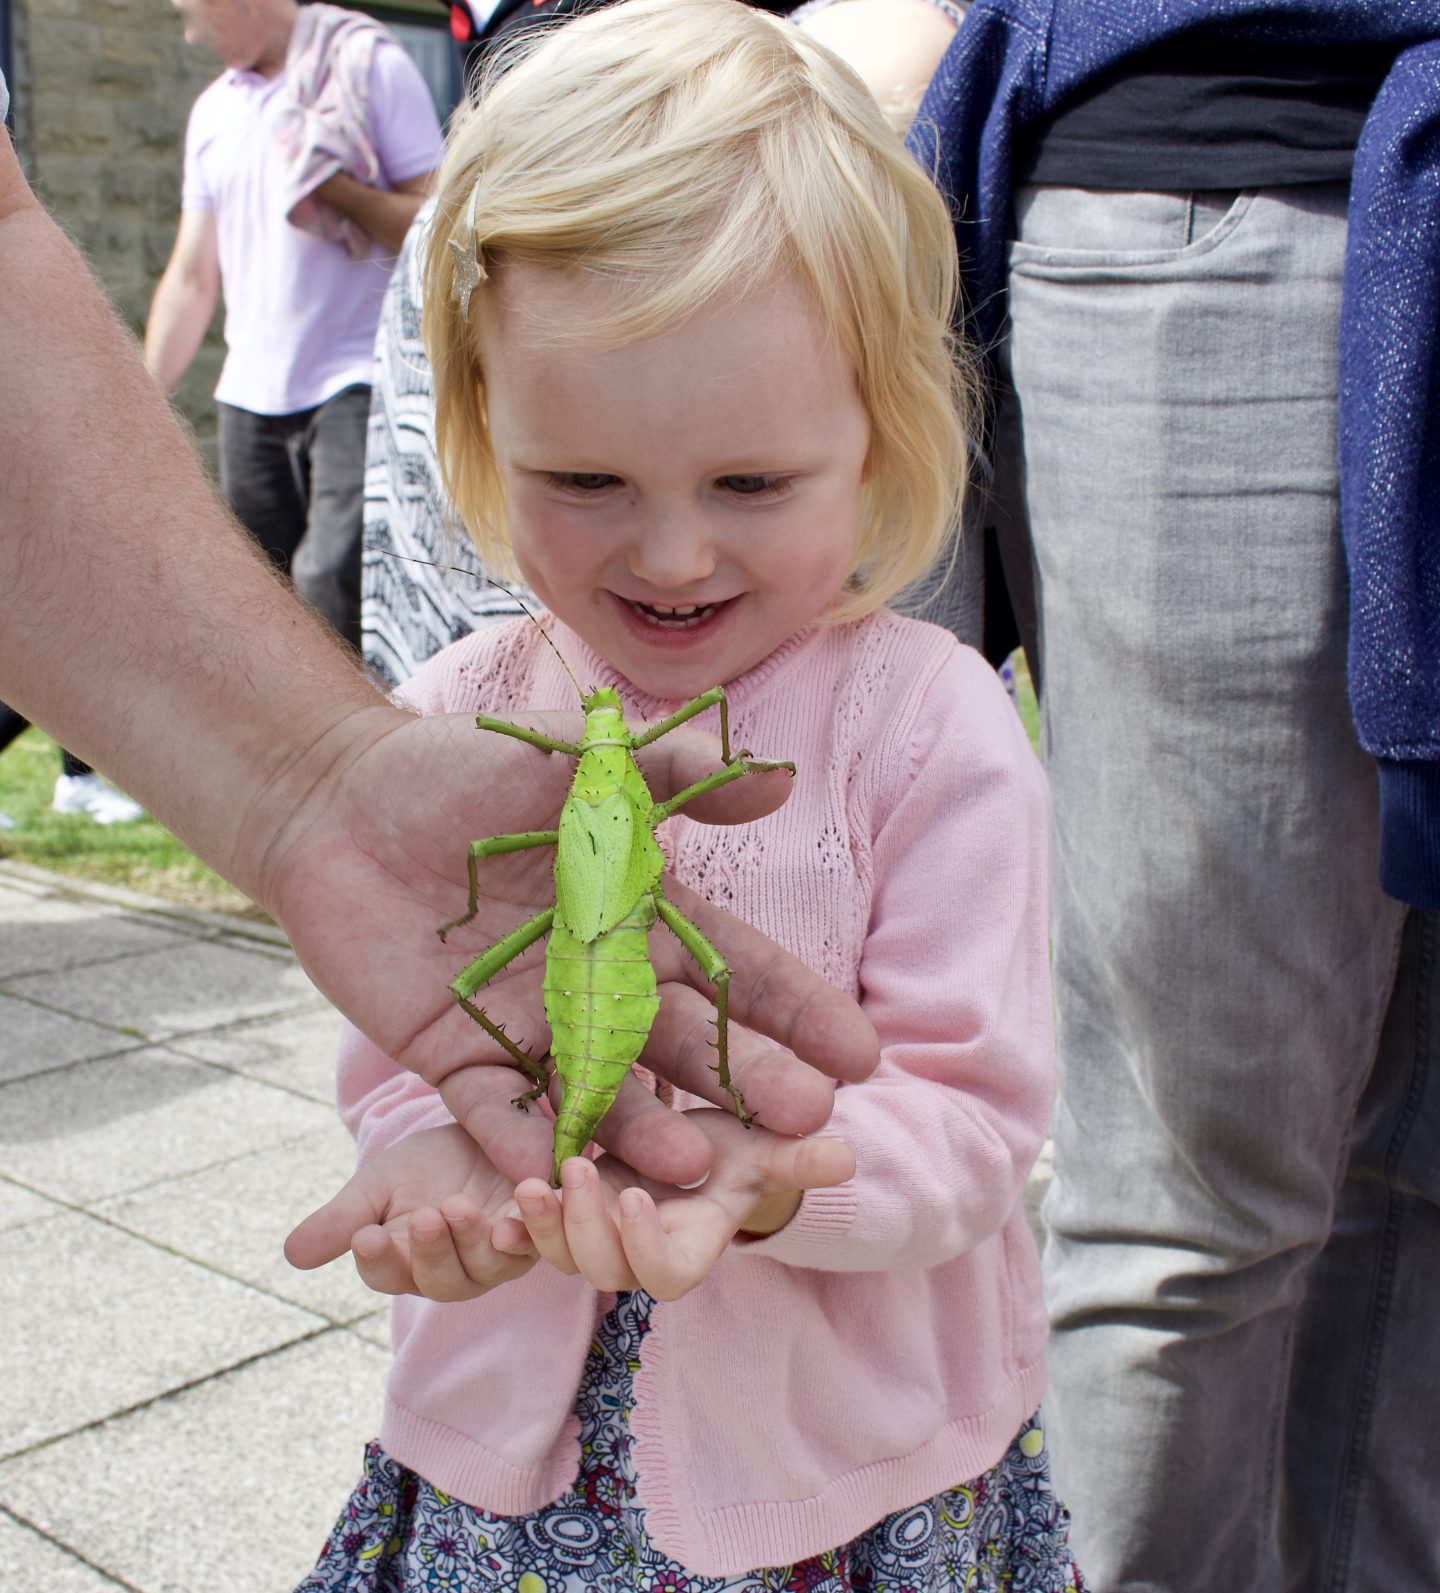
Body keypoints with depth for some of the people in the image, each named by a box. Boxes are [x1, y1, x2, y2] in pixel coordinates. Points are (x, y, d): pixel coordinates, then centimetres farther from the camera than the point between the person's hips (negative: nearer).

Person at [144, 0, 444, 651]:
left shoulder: (369, 65, -2)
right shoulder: (213, 110, 16)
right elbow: (192, 278, 16)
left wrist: (336, 188, -19)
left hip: (358, 382, -6)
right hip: (251, 395, 6)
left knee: (333, 572, -22)